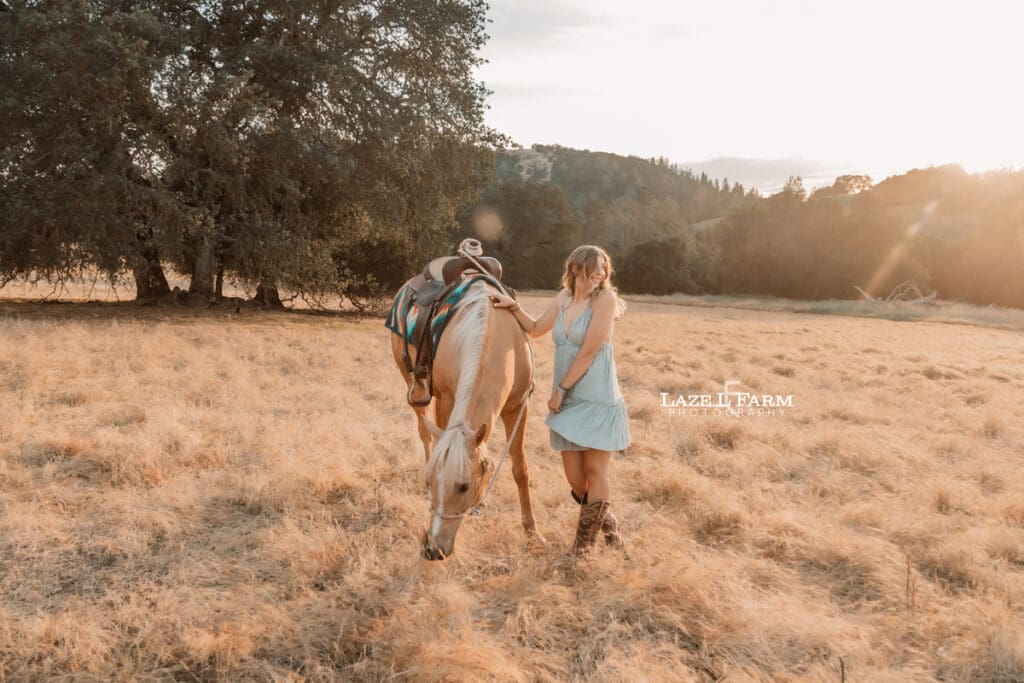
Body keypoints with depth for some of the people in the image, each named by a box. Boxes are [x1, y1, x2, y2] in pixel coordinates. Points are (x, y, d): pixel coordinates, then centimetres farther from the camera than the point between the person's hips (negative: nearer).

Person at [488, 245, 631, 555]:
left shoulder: (605, 299, -10)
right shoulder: (564, 298, 8)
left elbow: (588, 352, -13)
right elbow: (536, 329, 24)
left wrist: (561, 388, -7)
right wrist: (514, 306, 9)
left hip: (597, 400, -5)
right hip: (568, 401, 6)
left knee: (595, 474, 1)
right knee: (575, 479, 8)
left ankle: (584, 541, 19)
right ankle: (606, 521, 35)